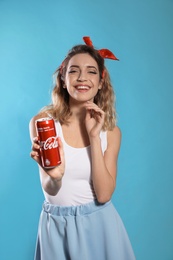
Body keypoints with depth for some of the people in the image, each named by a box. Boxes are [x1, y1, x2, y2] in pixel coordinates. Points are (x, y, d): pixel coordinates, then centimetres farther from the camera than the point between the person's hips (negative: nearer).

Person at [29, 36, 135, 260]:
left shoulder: (111, 131, -6)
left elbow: (103, 195, -15)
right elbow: (50, 190, -12)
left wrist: (95, 136, -21)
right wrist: (55, 176, -35)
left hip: (99, 223, 1)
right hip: (56, 225, -1)